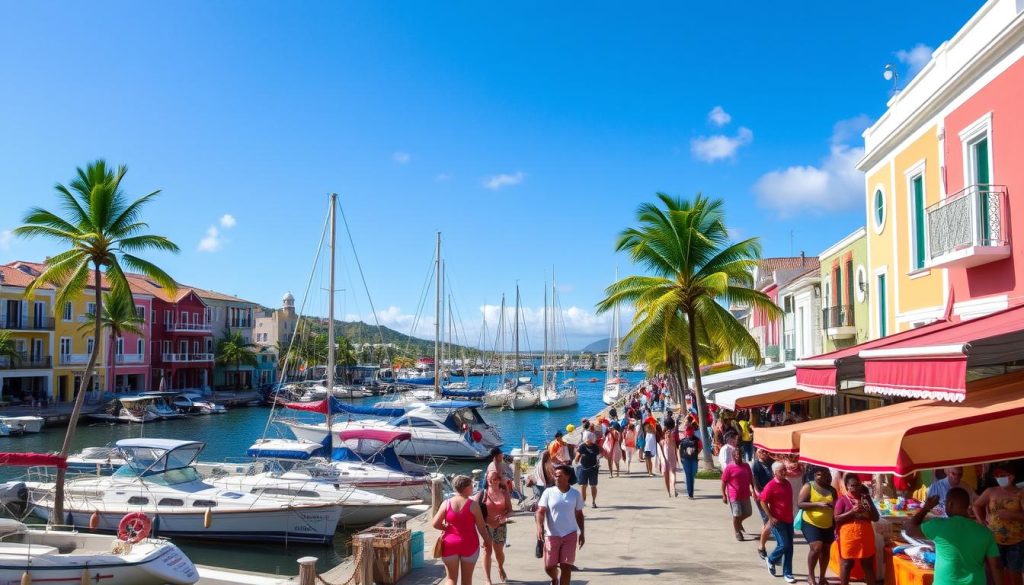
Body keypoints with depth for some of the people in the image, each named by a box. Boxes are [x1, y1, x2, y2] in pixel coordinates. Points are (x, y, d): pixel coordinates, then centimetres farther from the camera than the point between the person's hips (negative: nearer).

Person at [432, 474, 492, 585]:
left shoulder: (447, 503, -4)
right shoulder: (473, 505, -11)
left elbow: (436, 524, -6)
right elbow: (481, 527, -7)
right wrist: (487, 540, 10)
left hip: (450, 544, 2)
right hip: (468, 545, -2)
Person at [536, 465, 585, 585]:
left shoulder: (575, 494, -1)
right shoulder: (549, 492, -5)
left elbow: (579, 514, 9)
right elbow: (540, 511, -9)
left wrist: (582, 532, 6)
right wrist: (539, 527, -26)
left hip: (570, 535, 0)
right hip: (551, 534, 0)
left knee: (566, 567, -2)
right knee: (548, 567, 6)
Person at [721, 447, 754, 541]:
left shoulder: (746, 466, 5)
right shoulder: (729, 468, -11)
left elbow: (751, 479, 14)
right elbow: (724, 482, -10)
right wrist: (724, 495, -12)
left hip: (745, 495, 5)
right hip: (734, 496, -5)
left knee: (747, 513, 14)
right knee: (737, 514, -1)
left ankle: (739, 522, 43)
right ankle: (737, 531, 20)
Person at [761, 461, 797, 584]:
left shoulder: (787, 483, 7)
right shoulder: (771, 485, -15)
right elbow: (763, 501, -14)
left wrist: (791, 514, 18)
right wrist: (770, 517, -16)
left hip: (788, 519, 7)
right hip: (777, 520, -7)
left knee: (789, 547, 7)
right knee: (783, 545, -10)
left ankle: (787, 573, 15)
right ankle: (770, 560, 18)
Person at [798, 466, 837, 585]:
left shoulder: (832, 490, 6)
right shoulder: (808, 486, -8)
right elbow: (801, 504, -15)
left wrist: (836, 526, 5)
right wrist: (818, 504, -27)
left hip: (828, 526, 5)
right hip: (811, 524, -5)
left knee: (826, 550, 10)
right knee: (816, 548, -17)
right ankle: (810, 575, 0)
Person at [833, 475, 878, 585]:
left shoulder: (866, 499, 11)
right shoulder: (843, 500, -3)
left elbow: (876, 518, 12)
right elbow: (836, 518, -9)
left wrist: (868, 503, -6)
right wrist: (852, 512, -19)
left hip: (866, 535, 4)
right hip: (849, 536, -4)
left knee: (868, 563, 8)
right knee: (847, 564, 1)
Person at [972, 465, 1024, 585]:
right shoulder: (991, 492, 1)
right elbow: (977, 505, 15)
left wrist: (1011, 514, -25)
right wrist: (982, 521, 4)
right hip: (994, 540, 2)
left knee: (1014, 573, 7)